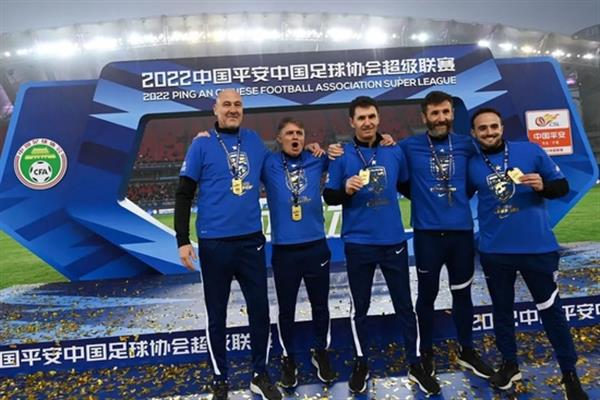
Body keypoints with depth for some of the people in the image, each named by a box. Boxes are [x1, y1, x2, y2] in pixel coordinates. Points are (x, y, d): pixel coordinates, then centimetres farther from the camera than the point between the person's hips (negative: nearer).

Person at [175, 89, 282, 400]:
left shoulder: (254, 140, 8)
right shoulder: (202, 144, -2)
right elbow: (183, 194, -2)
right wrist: (183, 240, -8)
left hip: (251, 240, 3)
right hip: (214, 243, -3)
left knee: (260, 308, 10)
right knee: (216, 314, 10)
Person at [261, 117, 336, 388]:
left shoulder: (316, 161, 4)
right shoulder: (268, 164, -2)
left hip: (316, 246, 2)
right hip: (284, 249, -2)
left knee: (320, 306, 16)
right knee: (286, 309, 12)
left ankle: (321, 354, 38)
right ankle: (289, 359, 33)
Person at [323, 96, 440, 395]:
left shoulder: (395, 152, 5)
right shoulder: (341, 156, -2)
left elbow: (407, 187, 18)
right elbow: (328, 197, -3)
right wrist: (346, 190, -21)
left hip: (394, 240, 2)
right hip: (358, 244, -2)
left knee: (405, 304, 11)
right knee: (360, 307, 11)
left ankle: (415, 365, 27)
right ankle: (361, 364, 29)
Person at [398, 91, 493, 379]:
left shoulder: (466, 145, 5)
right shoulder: (409, 147, -3)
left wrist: (460, 197, 5)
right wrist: (421, 198, 2)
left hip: (462, 231, 3)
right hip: (427, 233, -2)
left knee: (462, 292, 15)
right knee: (427, 294, 9)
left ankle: (467, 351, 34)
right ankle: (426, 353, 27)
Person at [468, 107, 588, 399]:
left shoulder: (531, 151, -3)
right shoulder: (471, 165, 0)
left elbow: (562, 186, 1)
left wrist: (542, 186, -18)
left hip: (538, 247, -1)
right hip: (494, 251, 2)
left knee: (551, 309, 8)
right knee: (501, 308, 15)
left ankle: (569, 374, 26)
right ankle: (509, 364, 34)